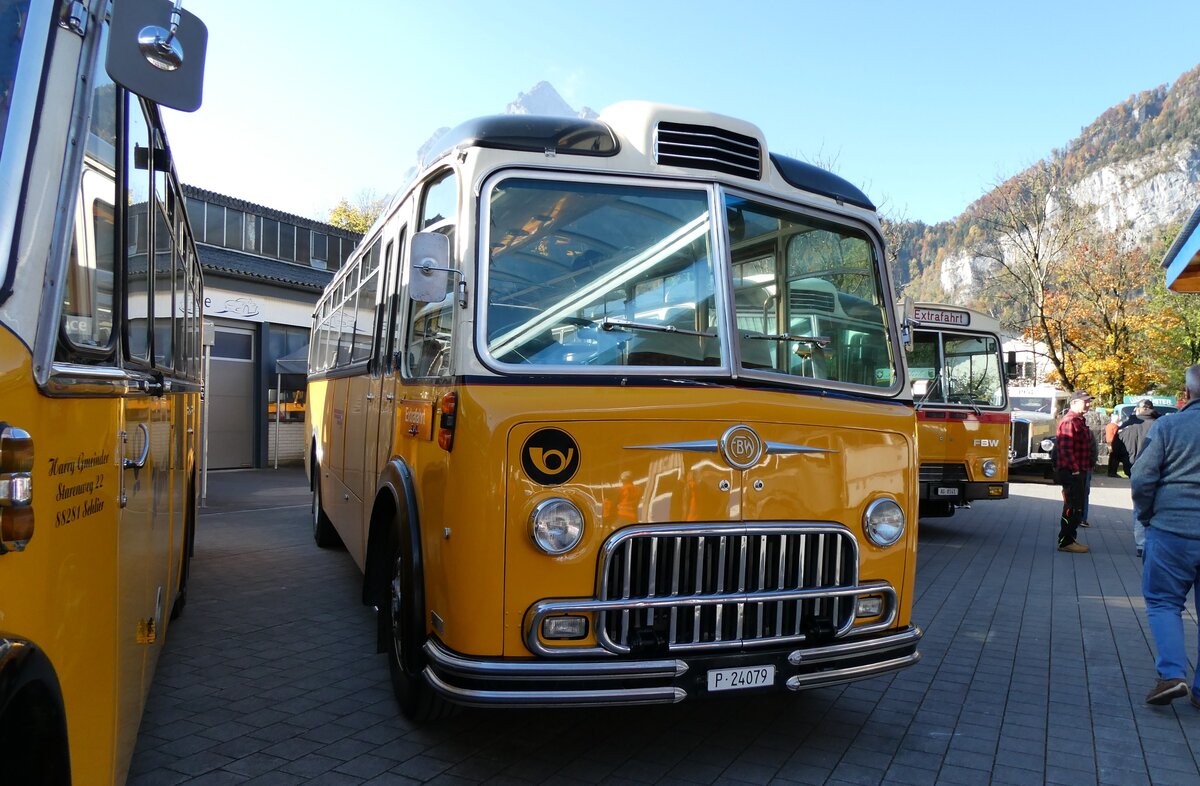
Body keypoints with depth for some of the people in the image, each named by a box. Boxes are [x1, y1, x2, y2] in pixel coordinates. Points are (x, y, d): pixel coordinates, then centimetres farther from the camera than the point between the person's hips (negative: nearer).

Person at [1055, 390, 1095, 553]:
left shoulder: (1079, 421, 17)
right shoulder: (1069, 421, -17)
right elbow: (1066, 449, -24)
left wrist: (1085, 469, 19)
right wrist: (1075, 469, -22)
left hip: (1079, 472, 11)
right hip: (1071, 472, -11)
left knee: (1078, 507, 15)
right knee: (1073, 508, -6)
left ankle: (1069, 539, 23)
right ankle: (1065, 542, 0)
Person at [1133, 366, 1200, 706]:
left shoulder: (1167, 426, -7)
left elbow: (1142, 479, -8)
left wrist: (1146, 516, 7)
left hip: (1172, 529, -3)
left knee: (1162, 601, 9)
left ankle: (1171, 674, -5)